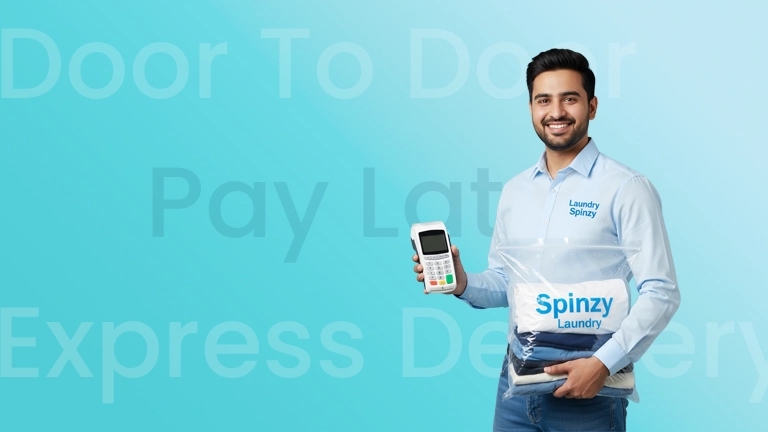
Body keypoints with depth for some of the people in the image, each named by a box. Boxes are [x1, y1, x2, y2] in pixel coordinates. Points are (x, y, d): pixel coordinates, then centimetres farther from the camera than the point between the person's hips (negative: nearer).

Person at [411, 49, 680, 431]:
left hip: (587, 389, -5)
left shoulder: (626, 188, -9)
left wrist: (603, 364, -23)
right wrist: (462, 283, -4)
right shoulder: (515, 190, 9)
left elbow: (660, 294, -13)